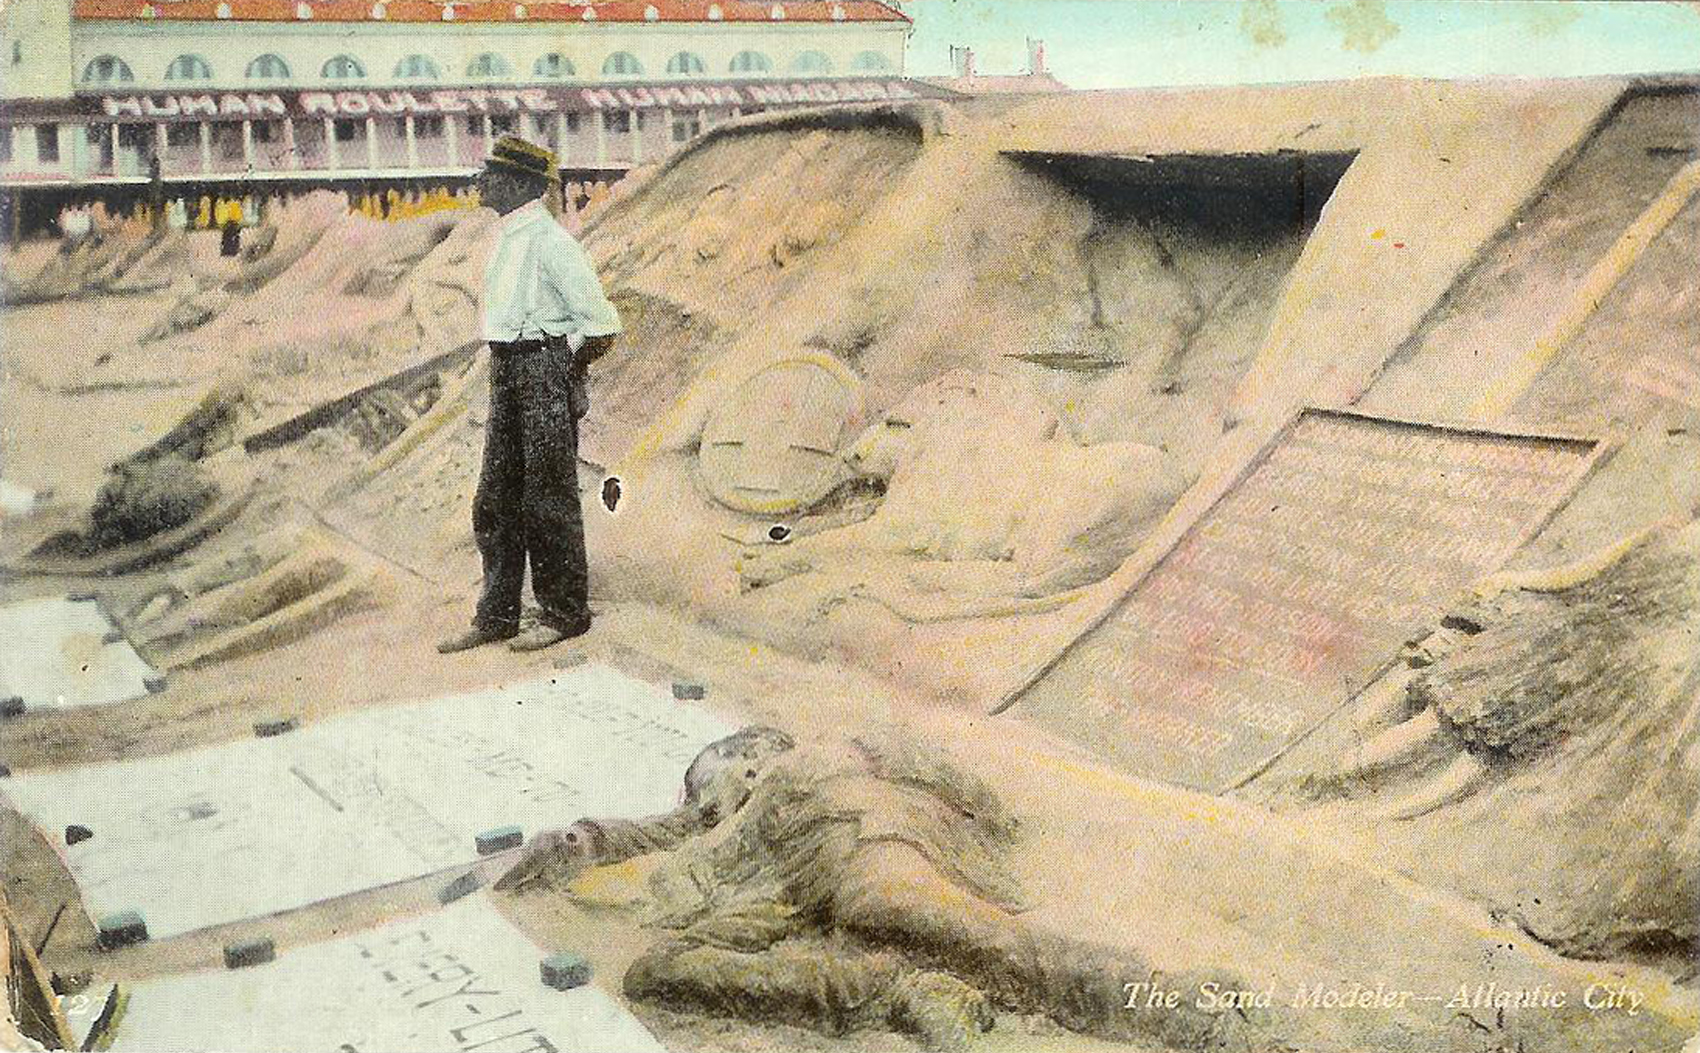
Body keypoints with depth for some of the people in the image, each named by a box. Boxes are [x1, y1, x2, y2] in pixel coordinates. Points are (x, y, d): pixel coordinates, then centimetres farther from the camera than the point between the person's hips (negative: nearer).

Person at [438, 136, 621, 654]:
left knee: (548, 502, -1)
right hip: (507, 375, 9)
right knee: (495, 502, 11)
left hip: (545, 372, -9)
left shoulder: (549, 241, -15)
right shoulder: (508, 239, 13)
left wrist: (565, 368, -5)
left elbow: (599, 324, -15)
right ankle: (496, 616, 20)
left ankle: (565, 614, 12)